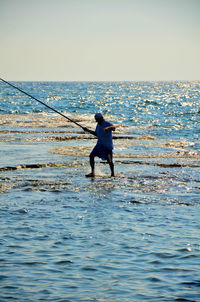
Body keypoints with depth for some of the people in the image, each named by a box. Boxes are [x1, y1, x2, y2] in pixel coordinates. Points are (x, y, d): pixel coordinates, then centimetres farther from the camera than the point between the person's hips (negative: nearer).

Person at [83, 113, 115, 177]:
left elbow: (113, 128, -37)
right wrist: (88, 130, 14)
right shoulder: (98, 125, 7)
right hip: (100, 144, 7)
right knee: (91, 156, -6)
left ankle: (112, 173, 20)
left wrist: (108, 128, -58)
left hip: (107, 146, -7)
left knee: (109, 160, -2)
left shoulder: (107, 124, -16)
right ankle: (92, 172, 0)